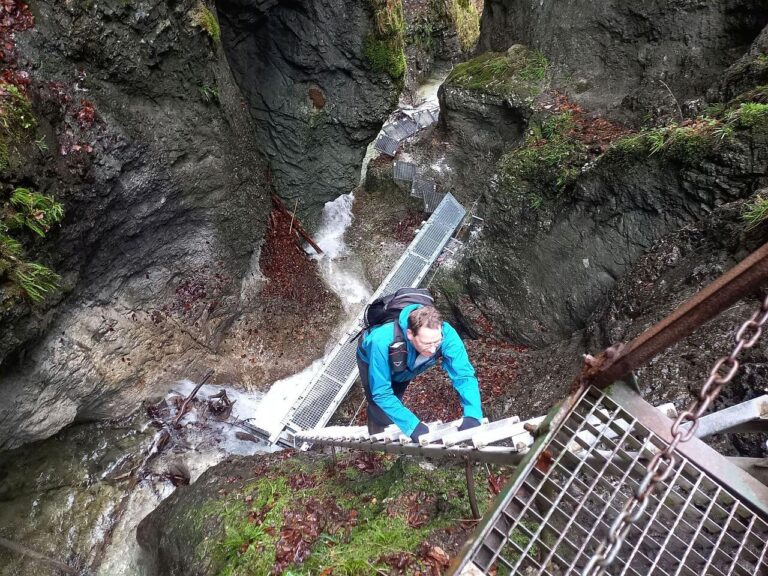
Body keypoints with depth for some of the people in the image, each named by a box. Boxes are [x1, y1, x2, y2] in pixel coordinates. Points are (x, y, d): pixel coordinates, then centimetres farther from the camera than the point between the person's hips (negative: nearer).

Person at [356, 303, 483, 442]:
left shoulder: (446, 333, -41)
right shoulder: (383, 342, -48)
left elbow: (464, 375, -38)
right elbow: (381, 393, -41)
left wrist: (472, 415, -53)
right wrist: (412, 425, -49)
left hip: (405, 365, 3)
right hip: (372, 360, -3)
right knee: (382, 417, -12)